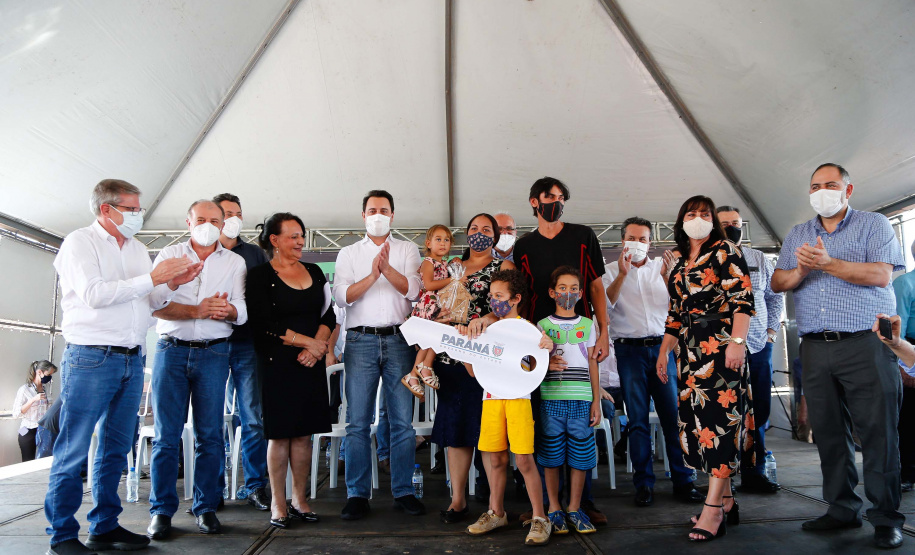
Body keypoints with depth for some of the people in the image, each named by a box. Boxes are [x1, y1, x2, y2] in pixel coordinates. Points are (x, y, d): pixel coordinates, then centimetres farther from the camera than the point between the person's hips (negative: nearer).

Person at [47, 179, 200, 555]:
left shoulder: (137, 249, 18)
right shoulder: (80, 242, -2)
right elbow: (95, 294, -16)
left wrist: (171, 285, 1)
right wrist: (152, 278, -17)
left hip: (132, 360, 7)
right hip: (91, 358, -7)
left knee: (115, 450, 11)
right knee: (73, 451, -2)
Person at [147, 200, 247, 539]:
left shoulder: (234, 262, 11)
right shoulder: (169, 255, 8)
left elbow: (241, 312, 2)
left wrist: (227, 310, -21)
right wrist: (196, 310, -20)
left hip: (214, 352, 1)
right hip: (172, 349, -1)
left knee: (210, 434, 3)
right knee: (166, 434, 1)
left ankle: (206, 508, 13)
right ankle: (161, 511, 11)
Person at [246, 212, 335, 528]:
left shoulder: (314, 272, 13)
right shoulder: (260, 276, -3)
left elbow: (328, 315, 10)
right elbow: (264, 325, -11)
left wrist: (317, 347, -7)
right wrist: (308, 341, -11)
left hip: (312, 361, 4)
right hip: (277, 363, -4)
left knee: (304, 432, 7)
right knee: (280, 433, 1)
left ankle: (299, 498, 19)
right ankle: (278, 504, 12)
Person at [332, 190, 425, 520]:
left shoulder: (407, 250, 14)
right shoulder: (349, 254, 14)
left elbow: (413, 290, -1)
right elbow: (342, 296, 0)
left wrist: (387, 268, -16)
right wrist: (373, 274, -14)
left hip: (398, 340, 0)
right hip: (361, 341, 0)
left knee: (403, 421, 1)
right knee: (358, 422, -1)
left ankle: (403, 492, 11)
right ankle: (357, 494, 8)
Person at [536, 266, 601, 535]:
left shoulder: (588, 325, 11)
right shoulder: (543, 325, 6)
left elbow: (592, 364, 12)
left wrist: (596, 401, 8)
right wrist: (546, 364, -14)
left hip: (581, 399, 1)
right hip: (551, 399, -1)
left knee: (579, 455, 4)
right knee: (551, 456, 3)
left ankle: (574, 508, 18)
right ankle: (554, 508, 17)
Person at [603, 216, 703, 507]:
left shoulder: (661, 267, 11)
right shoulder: (612, 271, 7)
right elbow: (604, 304, -8)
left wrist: (668, 278, -12)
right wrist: (622, 274, -18)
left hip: (662, 347, 1)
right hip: (629, 350, -1)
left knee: (674, 415, -1)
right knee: (638, 419, 2)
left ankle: (683, 481, 9)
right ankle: (643, 483, 10)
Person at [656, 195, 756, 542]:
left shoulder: (725, 252, 0)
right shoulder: (679, 266, 19)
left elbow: (743, 298, -9)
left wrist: (738, 341, -19)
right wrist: (664, 352, 18)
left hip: (721, 346, -7)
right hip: (691, 351, 7)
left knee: (720, 416, -10)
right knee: (699, 418, 5)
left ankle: (713, 509, -10)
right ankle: (726, 501, 14)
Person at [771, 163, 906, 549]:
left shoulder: (873, 225, 6)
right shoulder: (798, 235, 19)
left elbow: (882, 275, -10)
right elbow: (777, 282, 13)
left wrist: (827, 263, -17)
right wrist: (800, 271, -8)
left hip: (866, 344, -4)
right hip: (815, 348, 4)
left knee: (877, 431, -3)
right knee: (829, 432, 8)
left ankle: (886, 517, 7)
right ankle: (842, 509, 19)